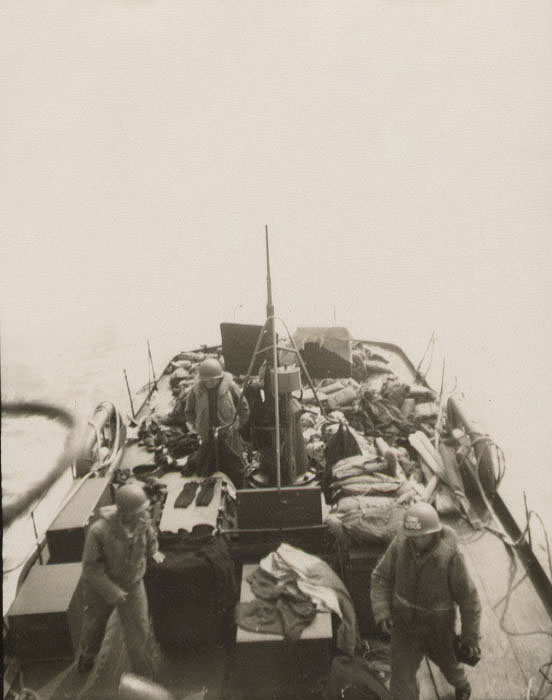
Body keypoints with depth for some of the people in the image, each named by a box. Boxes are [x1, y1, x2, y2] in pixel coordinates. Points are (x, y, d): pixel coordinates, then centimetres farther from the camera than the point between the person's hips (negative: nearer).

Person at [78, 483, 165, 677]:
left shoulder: (143, 519, -21)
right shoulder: (99, 531, -35)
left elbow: (150, 535, 6)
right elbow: (91, 568, -24)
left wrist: (153, 551, -5)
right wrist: (112, 592, -26)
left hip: (133, 584, 2)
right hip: (101, 587, -2)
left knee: (139, 631, 6)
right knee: (94, 625, 25)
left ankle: (143, 675, 31)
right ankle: (87, 655, 59)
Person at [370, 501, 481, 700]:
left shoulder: (450, 556, -30)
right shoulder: (400, 544, -23)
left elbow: (468, 597, -18)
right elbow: (380, 577, -11)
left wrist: (471, 636, -11)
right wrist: (381, 612, -22)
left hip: (438, 626, -1)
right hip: (405, 622, 1)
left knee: (446, 660, 27)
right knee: (401, 677, 0)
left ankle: (460, 683, 64)